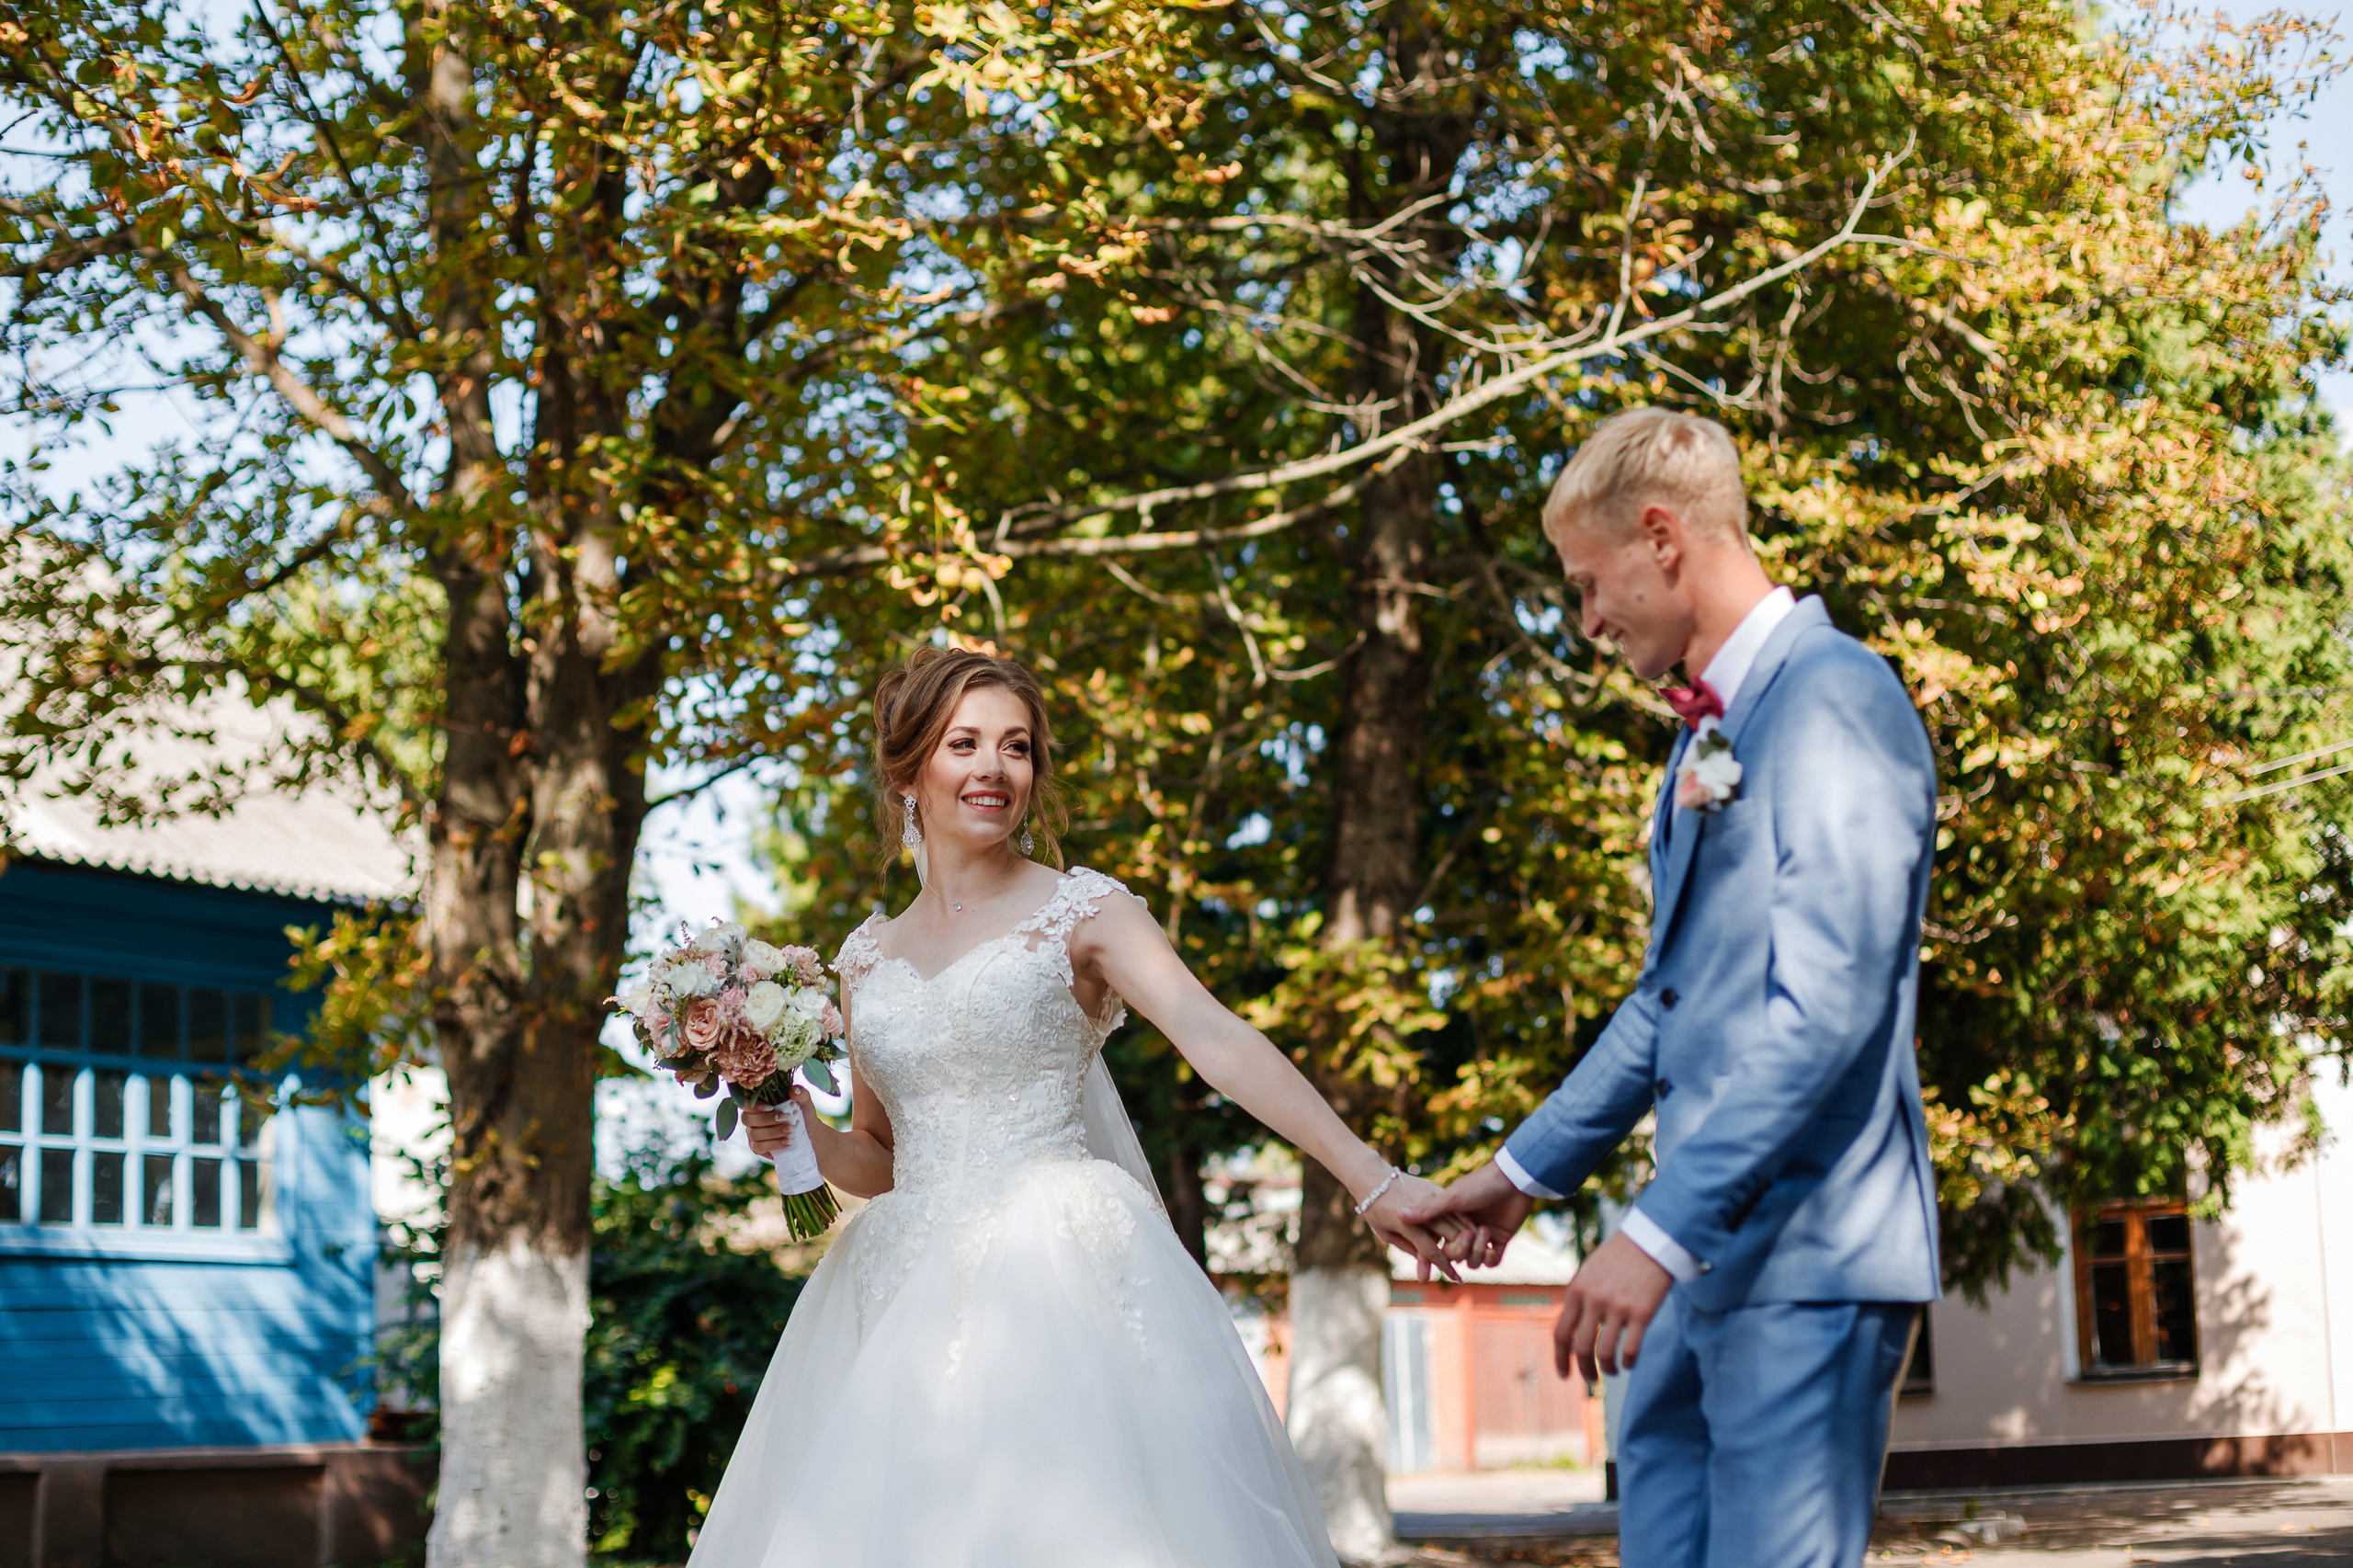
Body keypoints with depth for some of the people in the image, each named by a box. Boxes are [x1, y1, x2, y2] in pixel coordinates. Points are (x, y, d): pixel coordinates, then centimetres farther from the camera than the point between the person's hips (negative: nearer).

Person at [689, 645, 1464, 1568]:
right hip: (909, 1301, 4)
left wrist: (1371, 1180, -26)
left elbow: (1220, 1043, -14)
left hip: (1060, 1277, -4)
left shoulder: (1081, 911, 1)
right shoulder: (867, 959, 14)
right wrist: (806, 1139, 0)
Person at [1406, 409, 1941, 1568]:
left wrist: (1659, 1232, -24)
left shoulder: (1833, 699, -12)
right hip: (1705, 1257, 9)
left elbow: (1828, 1004, -21)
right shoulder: (1710, 728, 19)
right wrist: (1527, 1168, 28)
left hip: (1806, 1262, -9)